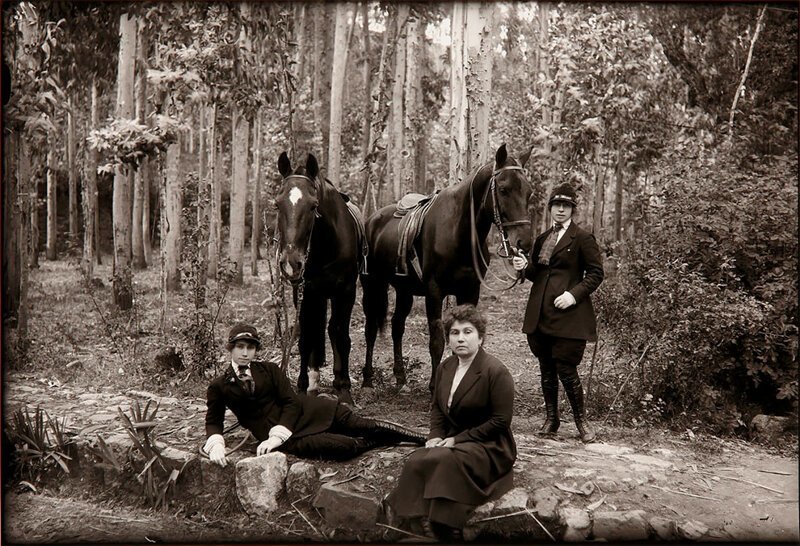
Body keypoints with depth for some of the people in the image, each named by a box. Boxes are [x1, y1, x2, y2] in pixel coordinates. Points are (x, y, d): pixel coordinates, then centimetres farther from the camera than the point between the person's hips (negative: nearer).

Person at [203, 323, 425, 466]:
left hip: (301, 412, 3)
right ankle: (369, 444, -6)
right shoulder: (218, 387, 4)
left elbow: (291, 402, -1)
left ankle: (422, 440, -6)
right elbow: (213, 421, 6)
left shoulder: (269, 370, 6)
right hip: (269, 429, -3)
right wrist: (216, 445, -18)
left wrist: (277, 436, -16)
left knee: (358, 424, -10)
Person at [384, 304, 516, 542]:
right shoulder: (445, 368, 9)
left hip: (489, 448, -6)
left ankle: (441, 529, -22)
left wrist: (458, 439, -16)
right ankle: (415, 522, -19)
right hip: (452, 442, 6)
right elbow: (436, 407, 19)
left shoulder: (496, 372, -14)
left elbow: (501, 421, -15)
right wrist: (436, 436, -2)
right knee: (415, 461, -24)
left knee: (443, 461, -33)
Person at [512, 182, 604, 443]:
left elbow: (596, 273, -5)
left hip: (568, 313, -6)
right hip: (540, 313, 6)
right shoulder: (542, 239, 16)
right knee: (546, 369, 11)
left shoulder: (583, 238, -3)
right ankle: (551, 419, 23)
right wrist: (525, 266, 0)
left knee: (566, 369, -6)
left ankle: (581, 421, 12)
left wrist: (574, 294, -17)